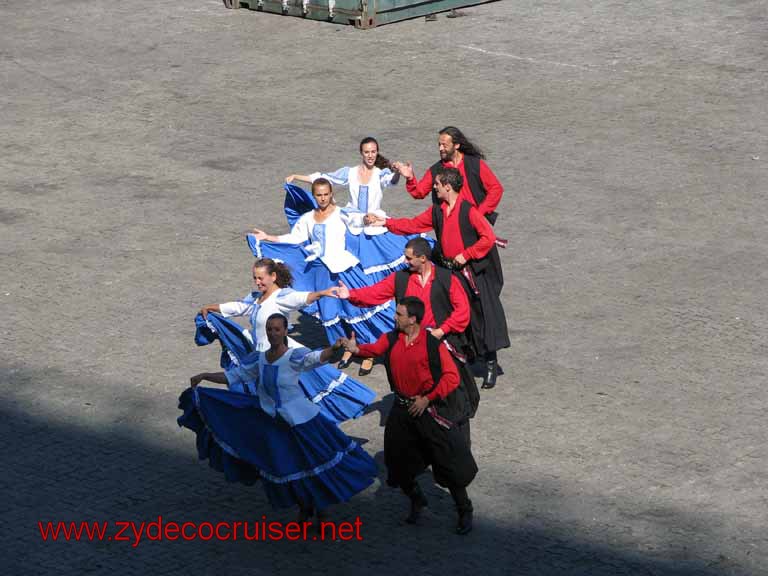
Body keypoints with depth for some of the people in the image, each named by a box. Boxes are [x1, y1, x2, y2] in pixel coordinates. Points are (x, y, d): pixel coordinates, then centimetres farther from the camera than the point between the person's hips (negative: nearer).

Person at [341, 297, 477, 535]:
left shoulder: (433, 344, -15)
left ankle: (464, 511, 15)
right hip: (402, 410, 5)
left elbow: (451, 377, -16)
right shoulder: (392, 339, 1)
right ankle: (416, 500, 39)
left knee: (449, 463, -2)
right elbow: (376, 348, -17)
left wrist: (427, 399, -19)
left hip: (430, 409, -5)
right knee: (399, 462, 14)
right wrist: (357, 348, -38)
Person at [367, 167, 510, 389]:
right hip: (449, 270, 7)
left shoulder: (468, 210, -16)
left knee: (481, 316, -3)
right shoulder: (437, 211, 6)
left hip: (472, 272, -7)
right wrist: (385, 222, 11)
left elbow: (489, 237, -18)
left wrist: (466, 255, -16)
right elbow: (413, 225, 14)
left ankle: (491, 364, 4)